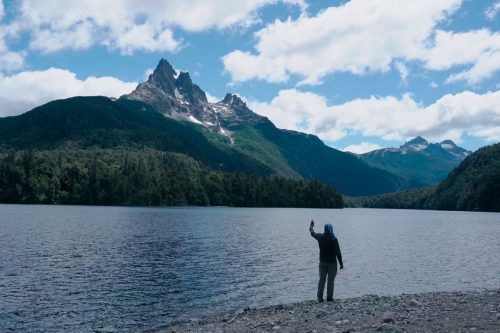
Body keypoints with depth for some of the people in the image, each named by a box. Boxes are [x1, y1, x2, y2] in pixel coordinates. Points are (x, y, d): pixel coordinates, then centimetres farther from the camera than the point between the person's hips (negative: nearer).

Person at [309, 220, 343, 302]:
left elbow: (313, 233, 16)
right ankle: (329, 297, 9)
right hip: (332, 263, -3)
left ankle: (320, 298, 12)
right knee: (331, 280, 6)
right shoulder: (334, 239, -15)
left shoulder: (320, 237, -5)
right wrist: (341, 263, -7)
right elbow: (338, 252, -15)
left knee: (322, 280, 11)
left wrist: (311, 226, 36)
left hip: (322, 262, 3)